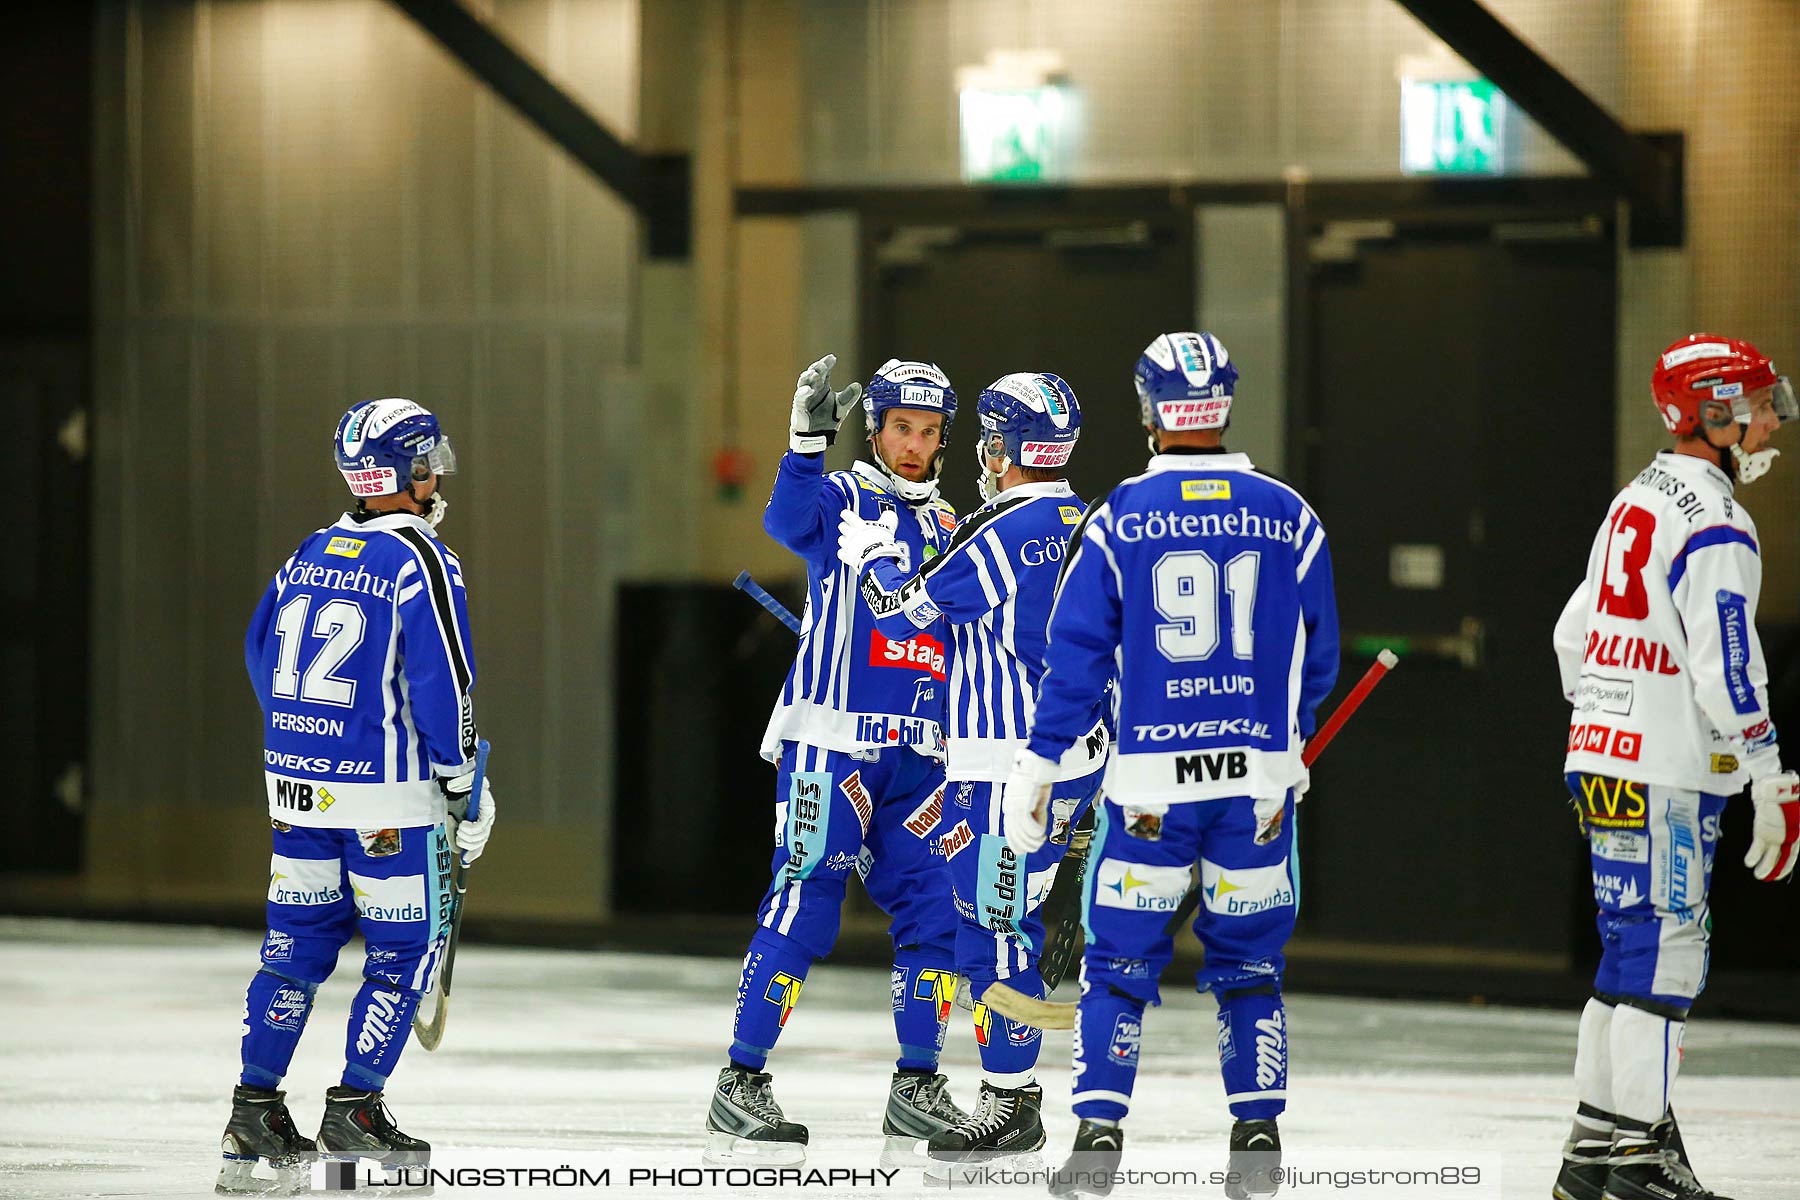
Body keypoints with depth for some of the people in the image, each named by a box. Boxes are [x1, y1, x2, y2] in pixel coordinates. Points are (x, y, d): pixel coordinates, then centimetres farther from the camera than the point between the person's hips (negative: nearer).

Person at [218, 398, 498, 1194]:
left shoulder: (312, 554, 8)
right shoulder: (421, 564, -13)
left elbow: (261, 651, 17)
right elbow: (443, 682, -16)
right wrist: (465, 788, -6)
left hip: (296, 780, 7)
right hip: (387, 797, -6)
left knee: (297, 941, 12)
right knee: (406, 946, 5)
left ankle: (256, 1108, 9)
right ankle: (355, 1110, 1)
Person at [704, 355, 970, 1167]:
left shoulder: (949, 530, 19)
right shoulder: (842, 500, -1)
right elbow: (787, 520, -26)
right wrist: (808, 443, -41)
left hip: (918, 756, 6)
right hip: (832, 741, -6)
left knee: (934, 910, 4)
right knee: (802, 905, -11)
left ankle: (916, 1092, 13)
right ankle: (741, 1086, -8)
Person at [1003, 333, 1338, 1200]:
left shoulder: (1118, 519, -4)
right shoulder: (1288, 516, 2)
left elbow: (1075, 653, -3)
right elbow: (1316, 653, 10)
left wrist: (1038, 767, 3)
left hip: (1150, 779, -1)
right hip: (1258, 774, 1)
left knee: (1120, 959, 7)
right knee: (1249, 961, 12)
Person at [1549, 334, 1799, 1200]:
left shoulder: (1638, 501, 15)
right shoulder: (1713, 526, -15)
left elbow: (1576, 633, 21)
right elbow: (1727, 672, -20)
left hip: (1600, 761, 10)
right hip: (1664, 779, -10)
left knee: (1632, 950, 14)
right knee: (1662, 955, -7)